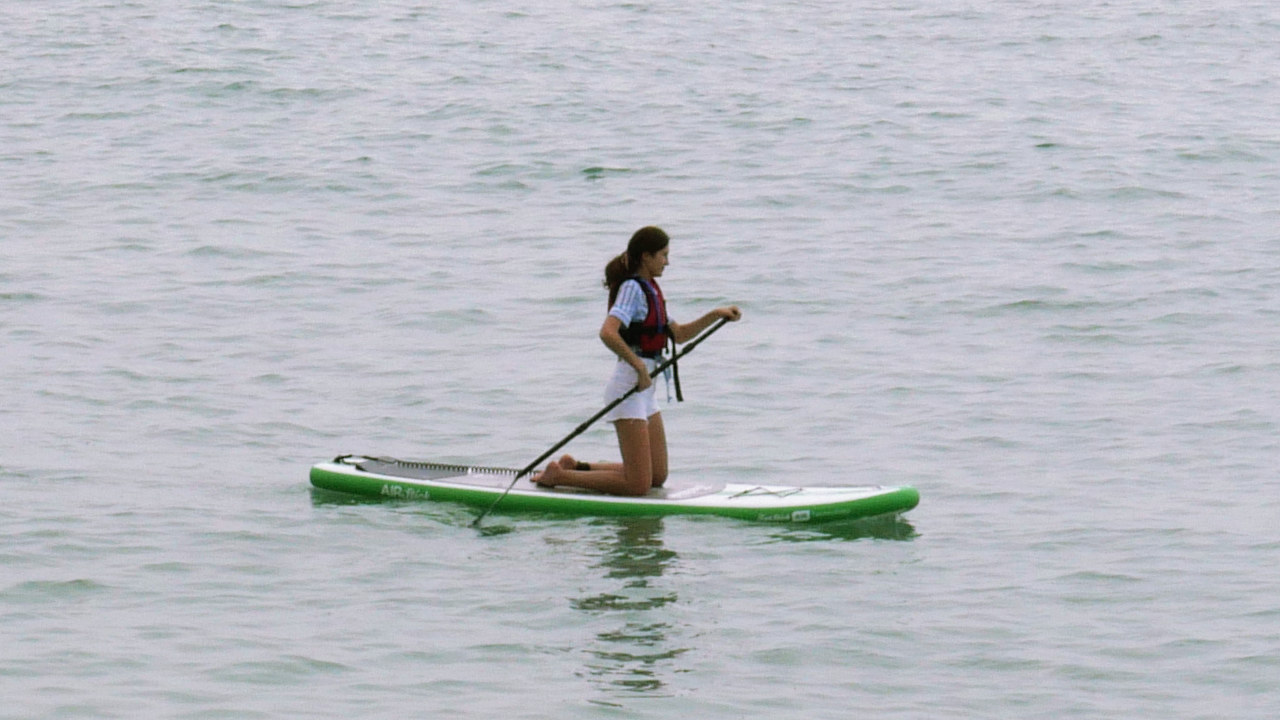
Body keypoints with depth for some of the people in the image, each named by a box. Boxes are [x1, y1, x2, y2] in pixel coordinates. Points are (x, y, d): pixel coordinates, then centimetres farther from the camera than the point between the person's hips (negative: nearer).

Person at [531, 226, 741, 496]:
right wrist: (640, 367, -27)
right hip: (628, 386, -10)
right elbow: (607, 333, -29)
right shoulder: (633, 288, -14)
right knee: (639, 484, -11)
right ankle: (559, 476, -2)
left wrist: (715, 315, 10)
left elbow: (679, 334, 21)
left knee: (657, 477, 13)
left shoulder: (649, 289, 14)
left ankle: (577, 468, 18)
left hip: (644, 389, 10)